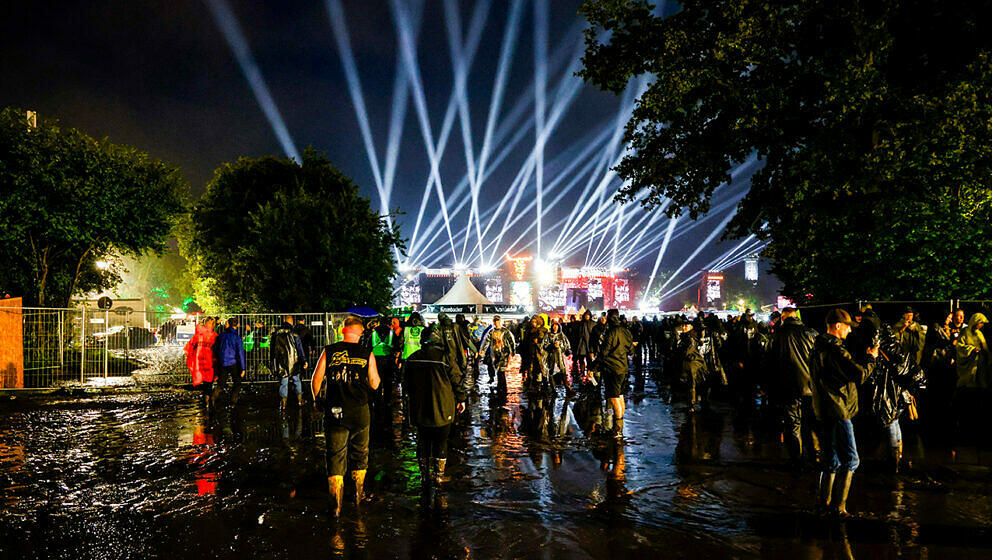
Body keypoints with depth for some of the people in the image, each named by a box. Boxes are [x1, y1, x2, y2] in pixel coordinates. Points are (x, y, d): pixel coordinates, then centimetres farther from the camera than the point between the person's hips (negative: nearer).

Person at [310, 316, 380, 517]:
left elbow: (316, 381, -2)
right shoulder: (367, 355, -4)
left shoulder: (328, 352, -3)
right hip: (360, 412, 1)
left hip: (334, 412, 0)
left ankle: (337, 504, 2)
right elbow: (375, 384, 2)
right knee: (360, 453, 20)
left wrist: (318, 399, 15)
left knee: (335, 456, 6)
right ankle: (358, 494, 35)